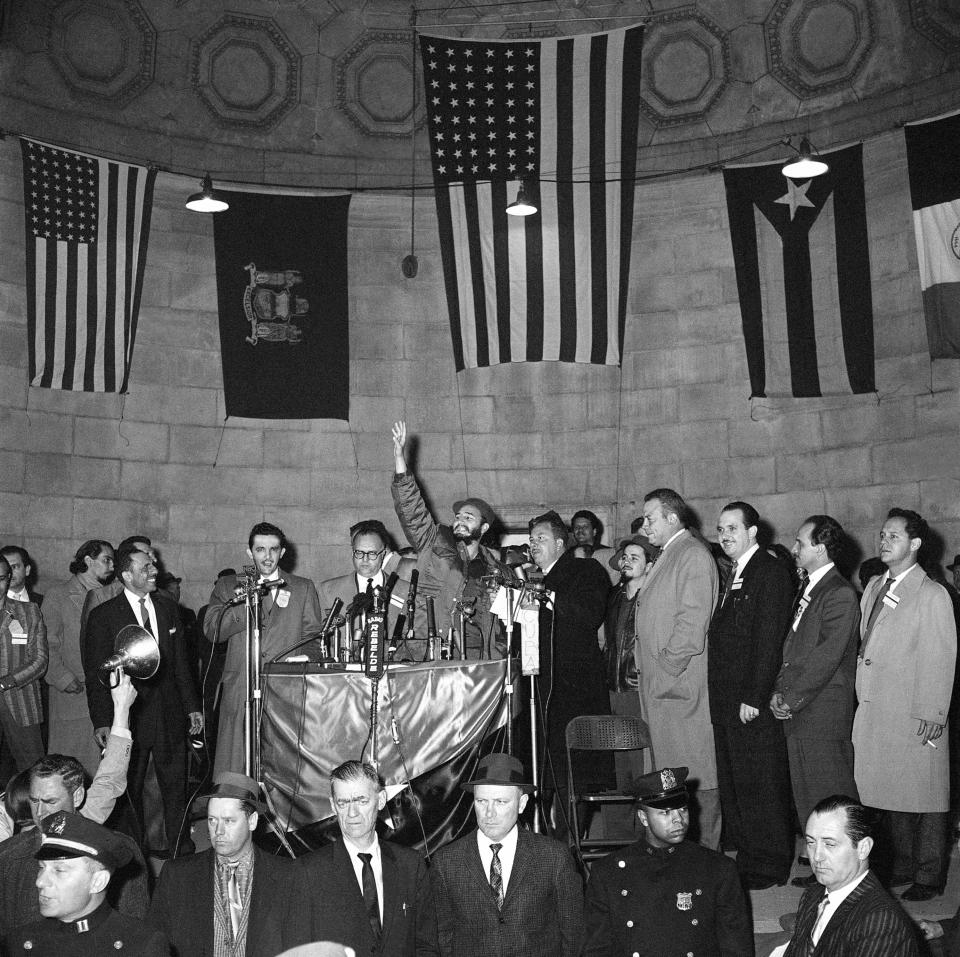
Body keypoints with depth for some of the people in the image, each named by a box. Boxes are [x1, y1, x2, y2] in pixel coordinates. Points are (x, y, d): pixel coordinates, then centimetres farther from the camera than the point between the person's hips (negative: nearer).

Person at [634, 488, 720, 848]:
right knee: (670, 767, 12)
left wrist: (666, 669, -17)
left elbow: (693, 622, -18)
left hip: (681, 683, -9)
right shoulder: (666, 556, 19)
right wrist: (650, 673, 13)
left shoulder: (694, 554, -10)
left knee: (697, 774, -2)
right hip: (661, 683, 9)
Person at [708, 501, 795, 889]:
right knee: (732, 783, 14)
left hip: (753, 701, -9)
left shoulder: (770, 571, -11)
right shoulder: (734, 575, 17)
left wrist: (754, 697, -20)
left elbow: (769, 639, -17)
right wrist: (724, 695, 9)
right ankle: (744, 858, 24)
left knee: (760, 786, 0)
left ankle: (768, 867, 12)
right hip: (727, 698, 9)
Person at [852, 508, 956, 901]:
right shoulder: (874, 587, 13)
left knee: (924, 795, 4)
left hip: (914, 717, -7)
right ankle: (903, 866, 27)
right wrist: (862, 698, 11)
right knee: (888, 794, 13)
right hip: (874, 712, 7)